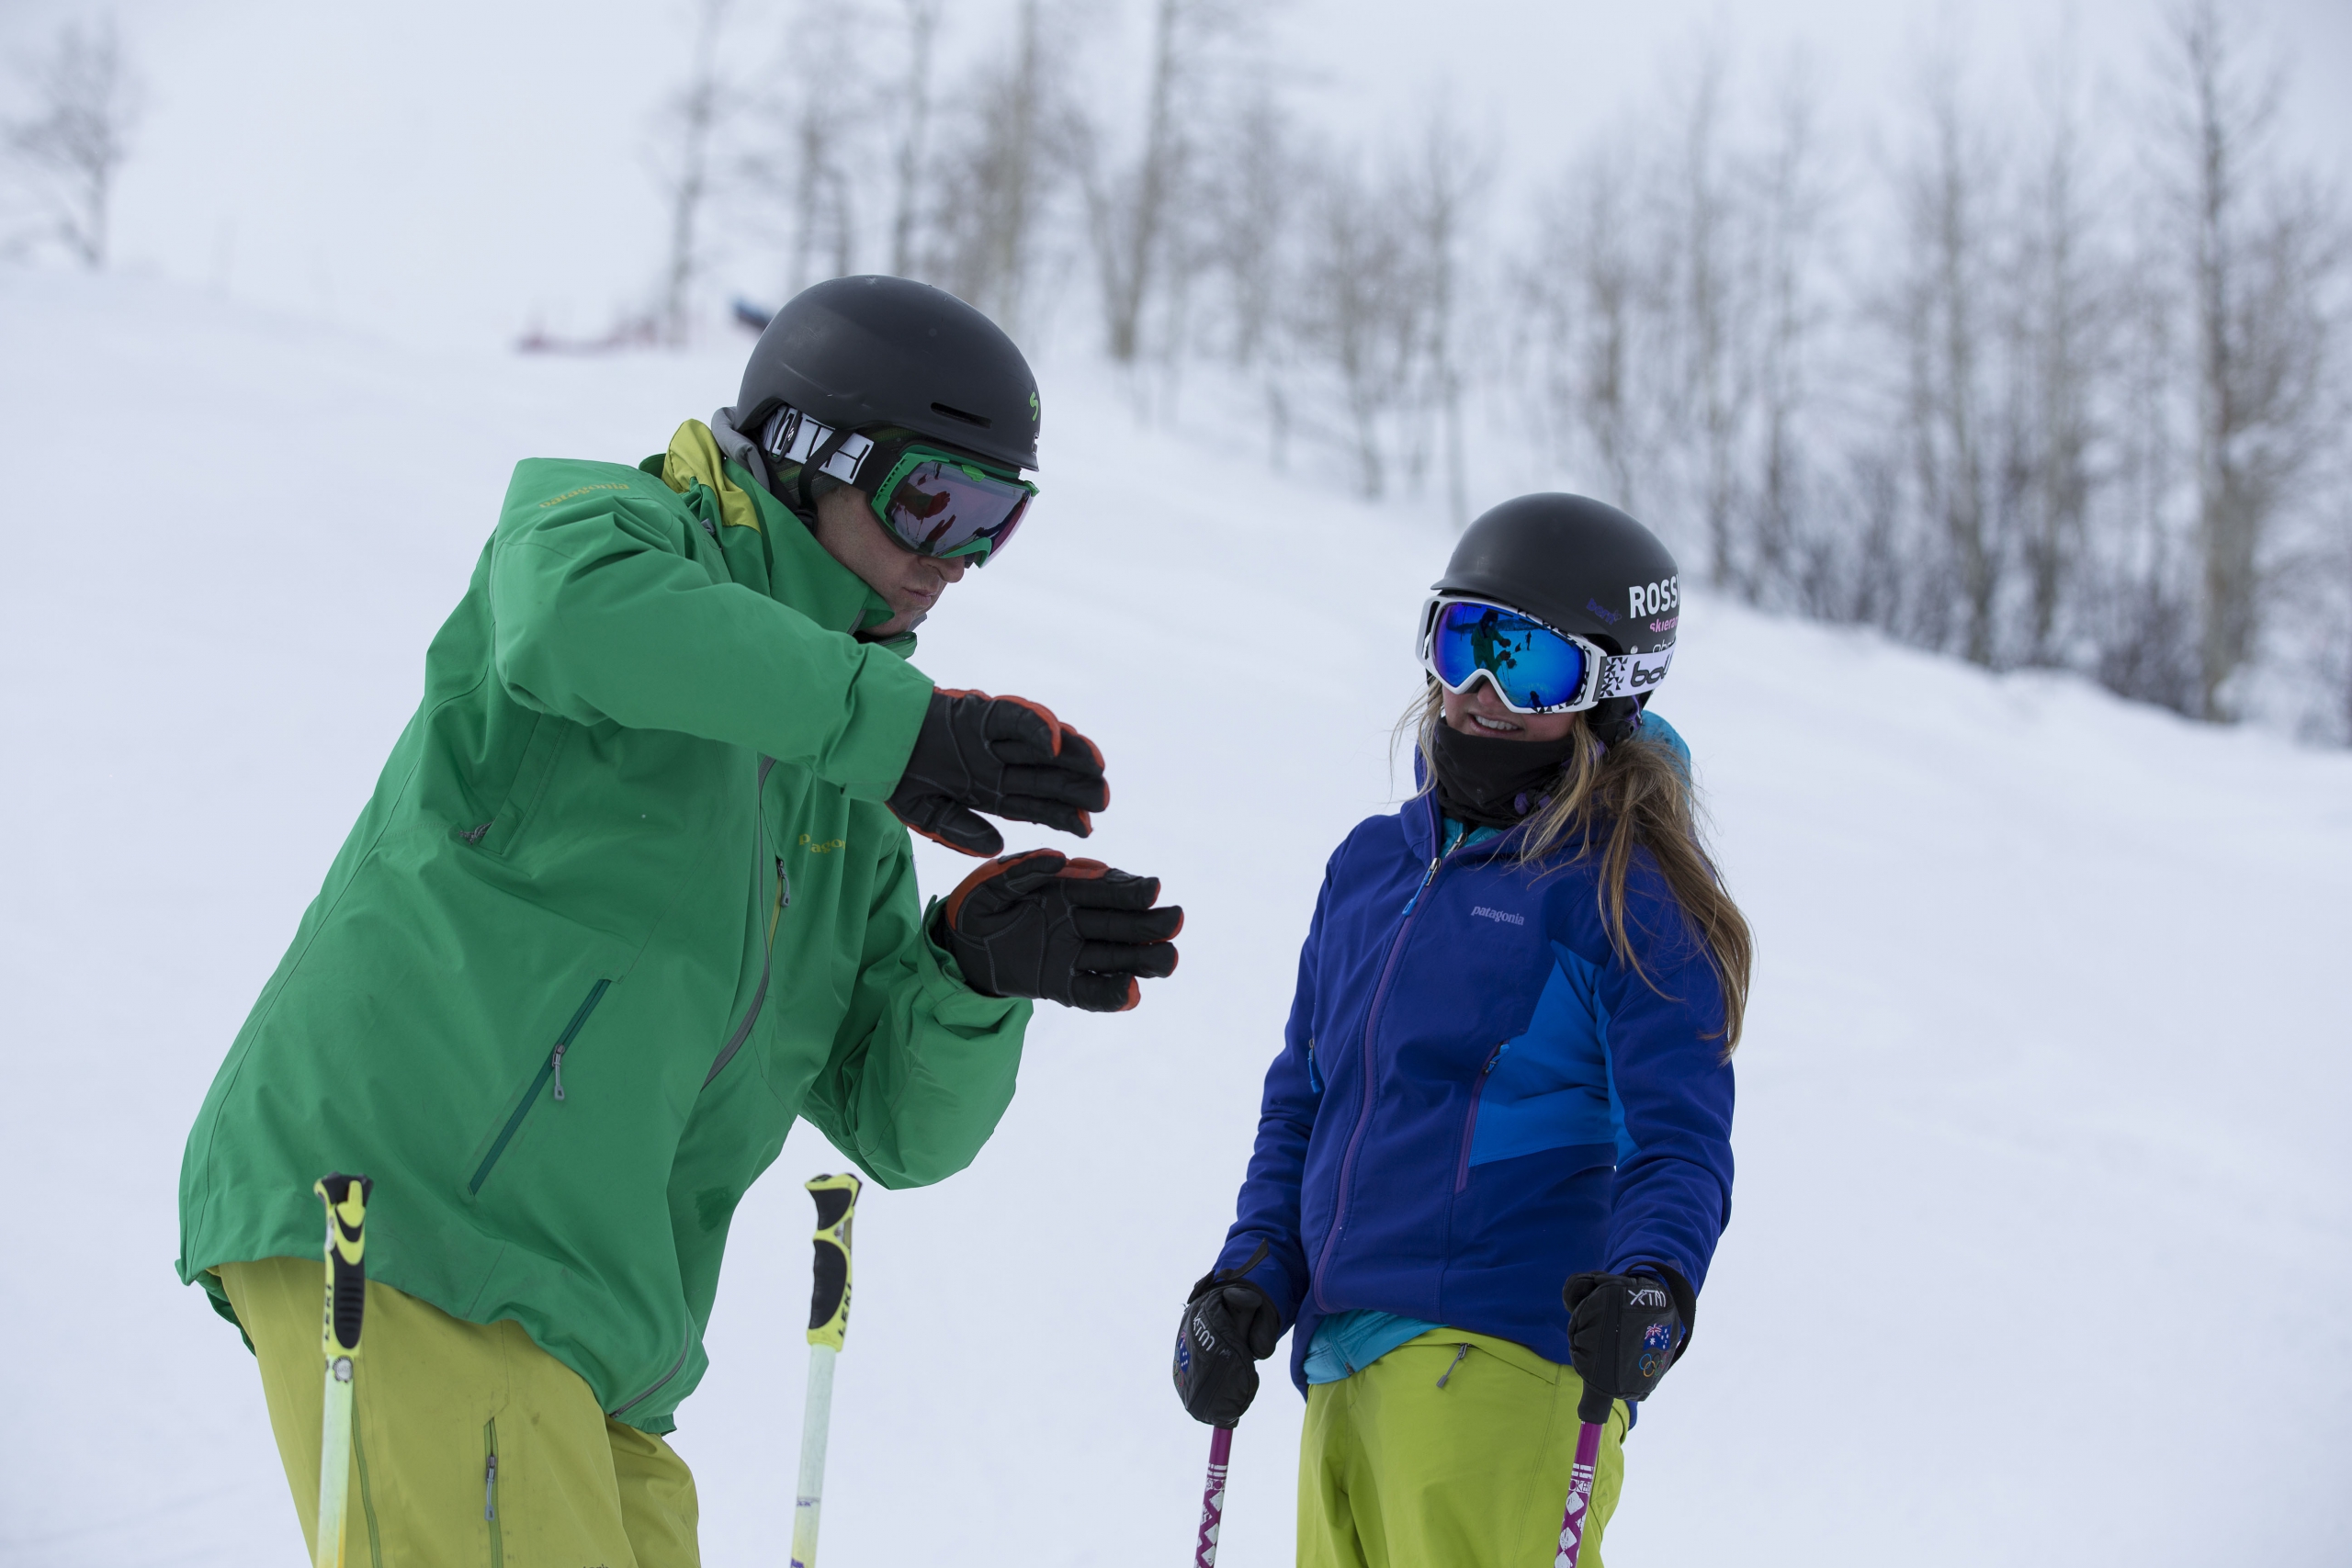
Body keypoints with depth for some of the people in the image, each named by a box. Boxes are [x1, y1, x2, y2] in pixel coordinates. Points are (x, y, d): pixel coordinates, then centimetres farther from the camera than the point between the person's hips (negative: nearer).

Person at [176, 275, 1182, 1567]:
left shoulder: (844, 805, 23)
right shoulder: (625, 526, 2)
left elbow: (902, 1126, 16)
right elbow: (579, 606, -26)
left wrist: (977, 975, -4)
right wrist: (884, 723, -25)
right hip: (395, 1225, -9)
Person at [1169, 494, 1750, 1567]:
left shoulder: (1628, 892, -1)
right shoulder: (1372, 864, 21)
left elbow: (1681, 1138, -7)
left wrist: (1649, 1287, -25)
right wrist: (1251, 1279, 14)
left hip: (1502, 1360, -8)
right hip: (1344, 1362, 8)